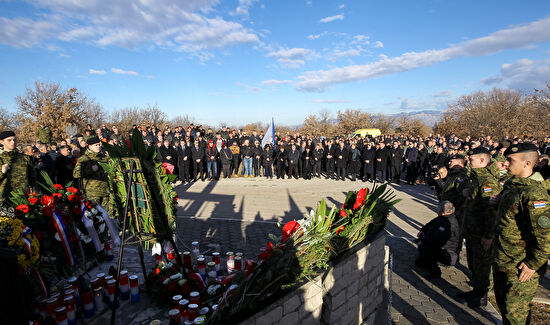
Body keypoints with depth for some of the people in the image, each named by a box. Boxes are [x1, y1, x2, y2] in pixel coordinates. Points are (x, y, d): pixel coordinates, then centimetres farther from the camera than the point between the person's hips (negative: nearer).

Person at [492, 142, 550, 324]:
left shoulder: (534, 194, -25)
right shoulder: (512, 185, 4)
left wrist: (533, 264, -20)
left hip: (520, 268, -8)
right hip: (501, 260, 8)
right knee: (502, 301, 24)